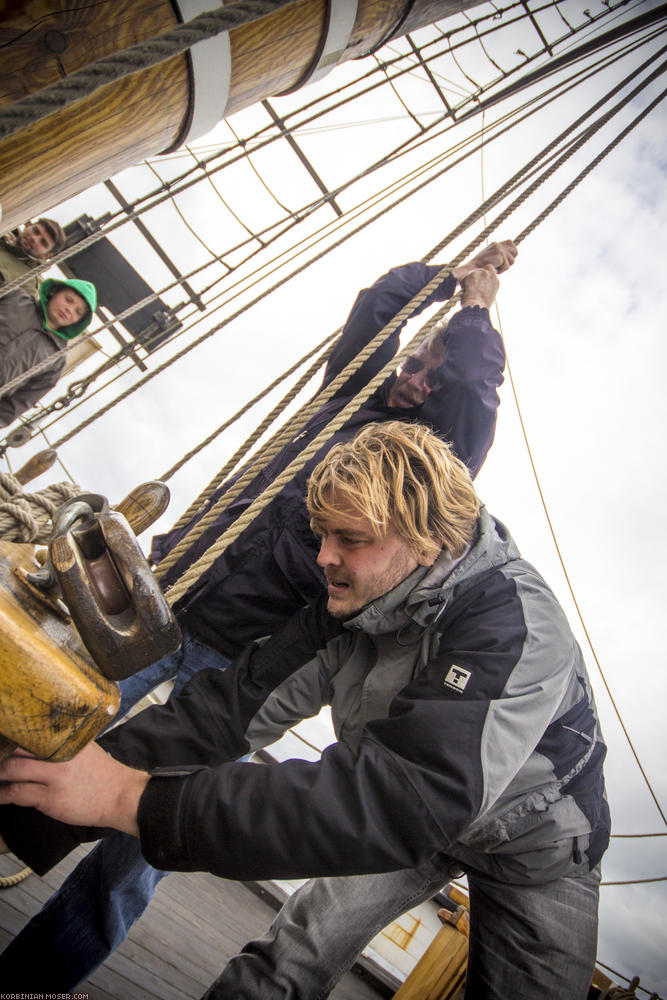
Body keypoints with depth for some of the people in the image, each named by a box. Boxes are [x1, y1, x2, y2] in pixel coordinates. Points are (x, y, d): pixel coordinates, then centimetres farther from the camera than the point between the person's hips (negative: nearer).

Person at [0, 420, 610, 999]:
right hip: (419, 821, 4)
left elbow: (401, 799, -50)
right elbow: (239, 701, -19)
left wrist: (135, 799, -53)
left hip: (537, 842, -3)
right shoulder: (353, 603, -17)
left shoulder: (513, 627, -40)